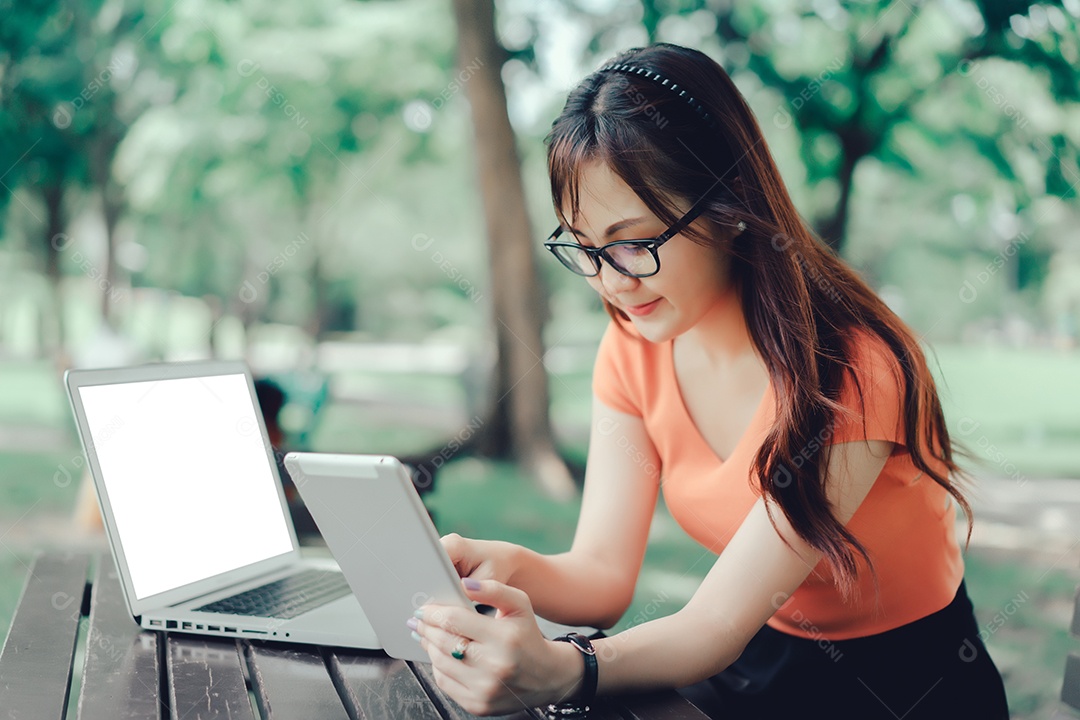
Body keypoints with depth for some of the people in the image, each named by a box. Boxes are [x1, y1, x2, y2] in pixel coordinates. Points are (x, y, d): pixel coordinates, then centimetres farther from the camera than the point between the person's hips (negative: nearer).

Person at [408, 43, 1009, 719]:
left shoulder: (851, 371, -24)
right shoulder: (633, 351, -4)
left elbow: (718, 624, -29)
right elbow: (604, 574, -10)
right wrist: (512, 568, -31)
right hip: (762, 662, 5)